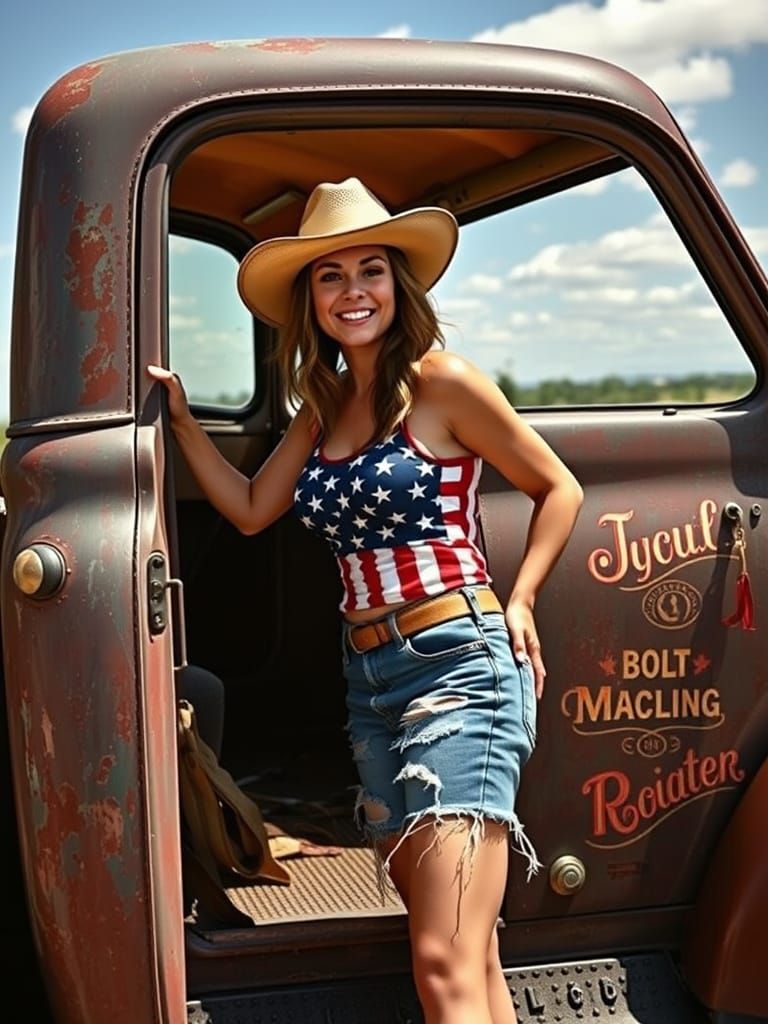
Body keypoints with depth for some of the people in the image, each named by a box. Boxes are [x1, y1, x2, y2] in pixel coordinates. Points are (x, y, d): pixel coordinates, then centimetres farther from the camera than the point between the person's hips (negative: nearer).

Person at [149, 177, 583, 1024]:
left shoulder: (441, 383, -3)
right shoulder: (323, 408, 16)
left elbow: (559, 488, 3)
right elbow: (250, 509, 14)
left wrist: (518, 602, -7)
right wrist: (180, 417, 10)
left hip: (459, 667, -7)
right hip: (370, 682, 7)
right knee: (468, 952, 11)